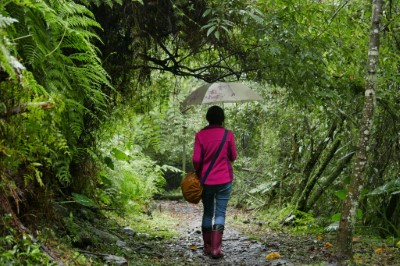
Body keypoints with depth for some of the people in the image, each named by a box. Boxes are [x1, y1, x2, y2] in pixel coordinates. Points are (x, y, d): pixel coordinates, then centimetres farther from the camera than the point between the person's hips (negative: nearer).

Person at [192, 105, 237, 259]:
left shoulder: (200, 135, -4)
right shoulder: (228, 135, -5)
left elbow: (196, 159, -6)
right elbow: (233, 157, 3)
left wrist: (198, 171, 12)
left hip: (206, 180, 2)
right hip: (224, 180, -1)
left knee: (207, 213, 14)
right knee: (220, 213, 1)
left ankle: (207, 247, 19)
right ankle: (216, 248, -8)